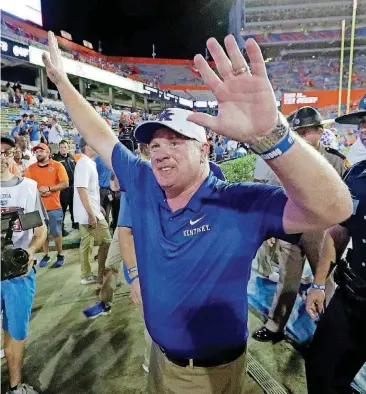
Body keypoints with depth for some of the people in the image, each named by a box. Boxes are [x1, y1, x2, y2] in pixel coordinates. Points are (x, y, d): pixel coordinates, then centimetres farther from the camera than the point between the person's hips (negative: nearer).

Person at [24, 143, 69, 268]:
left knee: (56, 233, 5)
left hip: (54, 207, -3)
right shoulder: (31, 168, 6)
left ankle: (60, 255, 20)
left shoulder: (57, 165, -2)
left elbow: (65, 184, -9)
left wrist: (49, 188, -17)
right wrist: (38, 191, -15)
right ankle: (46, 255, 26)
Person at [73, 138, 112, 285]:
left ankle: (87, 276, 22)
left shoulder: (89, 163, 13)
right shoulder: (84, 164, -17)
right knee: (106, 242, -2)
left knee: (86, 243, 13)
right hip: (89, 213, -9)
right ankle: (103, 276, 8)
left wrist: (97, 207, 23)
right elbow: (81, 190, -24)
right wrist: (91, 214, -25)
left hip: (87, 213, 9)